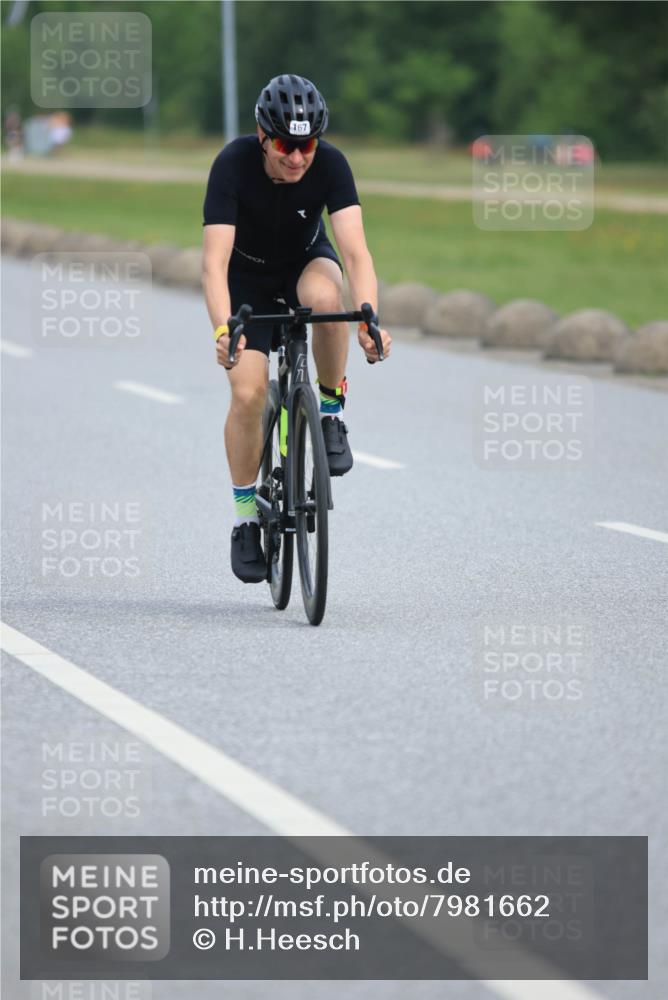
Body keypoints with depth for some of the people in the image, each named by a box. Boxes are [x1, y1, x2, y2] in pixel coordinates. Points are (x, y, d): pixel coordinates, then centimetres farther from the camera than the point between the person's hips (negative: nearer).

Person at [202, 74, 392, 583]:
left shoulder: (330, 164, -27)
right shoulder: (233, 164, -31)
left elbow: (355, 249, -35)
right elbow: (215, 260, -38)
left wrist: (369, 321, -51)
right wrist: (223, 330, -54)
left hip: (306, 261, 1)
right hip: (248, 277, -1)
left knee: (324, 296, -37)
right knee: (248, 393, -17)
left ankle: (332, 411, -13)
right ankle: (246, 518, 2)